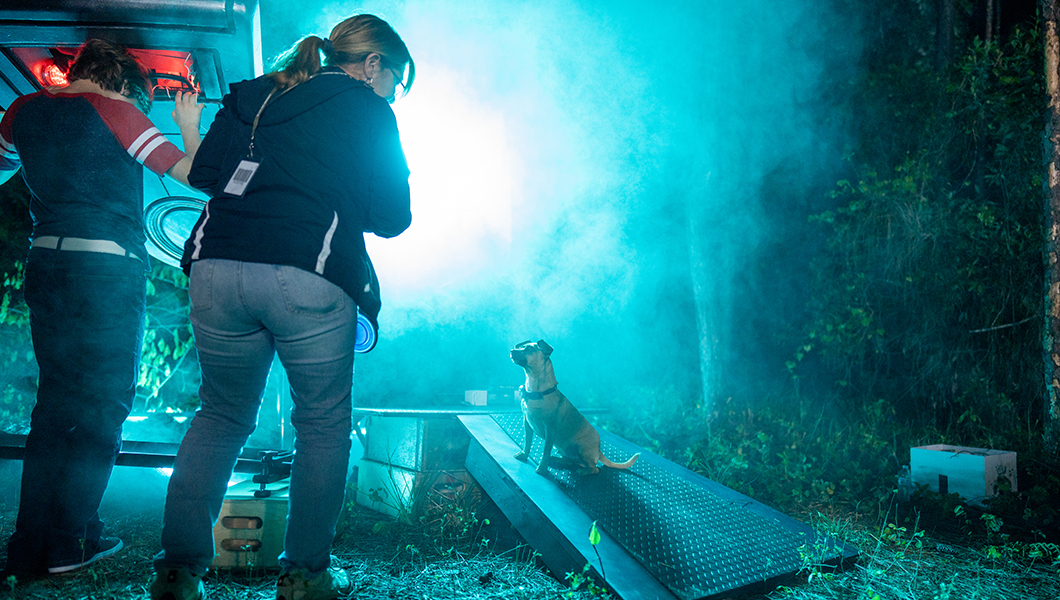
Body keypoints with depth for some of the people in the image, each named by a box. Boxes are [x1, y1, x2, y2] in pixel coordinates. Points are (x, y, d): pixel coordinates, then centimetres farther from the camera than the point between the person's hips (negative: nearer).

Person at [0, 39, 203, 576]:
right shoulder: (113, 110, -5)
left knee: (53, 402, 14)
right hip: (109, 265, -6)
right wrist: (190, 125, 12)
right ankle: (69, 543, 7)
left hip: (46, 263, 6)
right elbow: (190, 172, -5)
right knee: (103, 406, 4)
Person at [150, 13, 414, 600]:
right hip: (310, 281, -4)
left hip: (218, 270, 5)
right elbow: (391, 217, 4)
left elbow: (203, 173, 16)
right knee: (323, 423, 12)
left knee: (221, 415, 18)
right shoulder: (369, 112, 7)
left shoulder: (252, 95, 21)